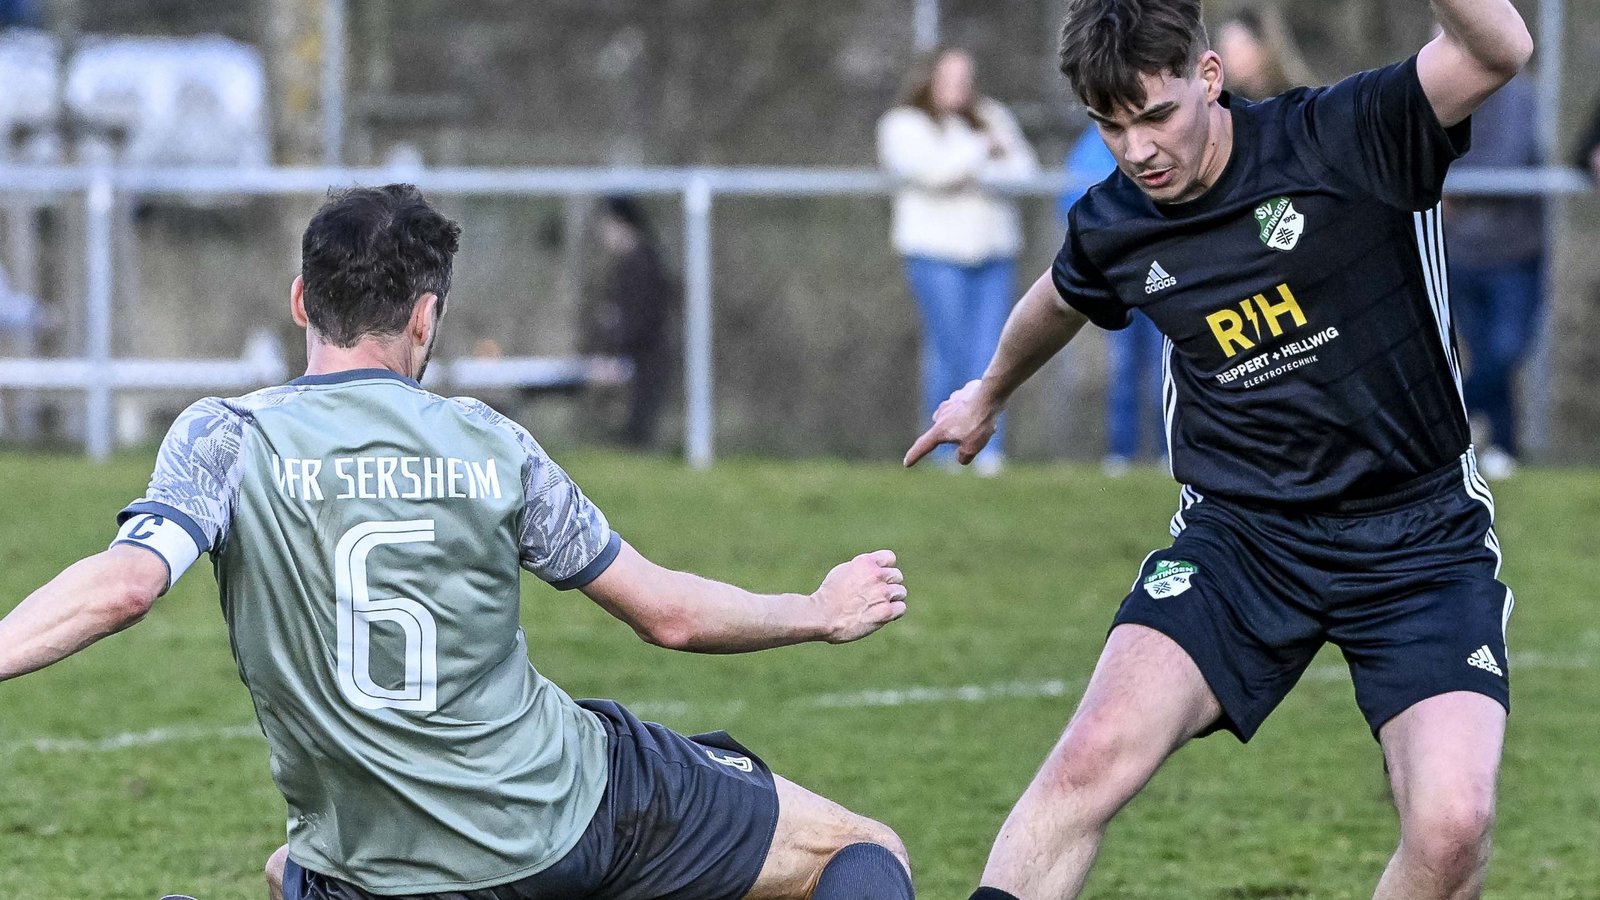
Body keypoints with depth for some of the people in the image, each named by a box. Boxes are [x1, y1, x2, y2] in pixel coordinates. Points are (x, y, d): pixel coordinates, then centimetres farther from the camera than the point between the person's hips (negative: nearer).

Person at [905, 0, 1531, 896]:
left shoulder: (1347, 136, -13)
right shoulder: (1112, 227, 0)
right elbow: (1059, 301, 26)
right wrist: (989, 393, 44)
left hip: (1421, 542, -3)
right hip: (1239, 535, 3)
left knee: (1453, 825, -20)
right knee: (1093, 758, -20)